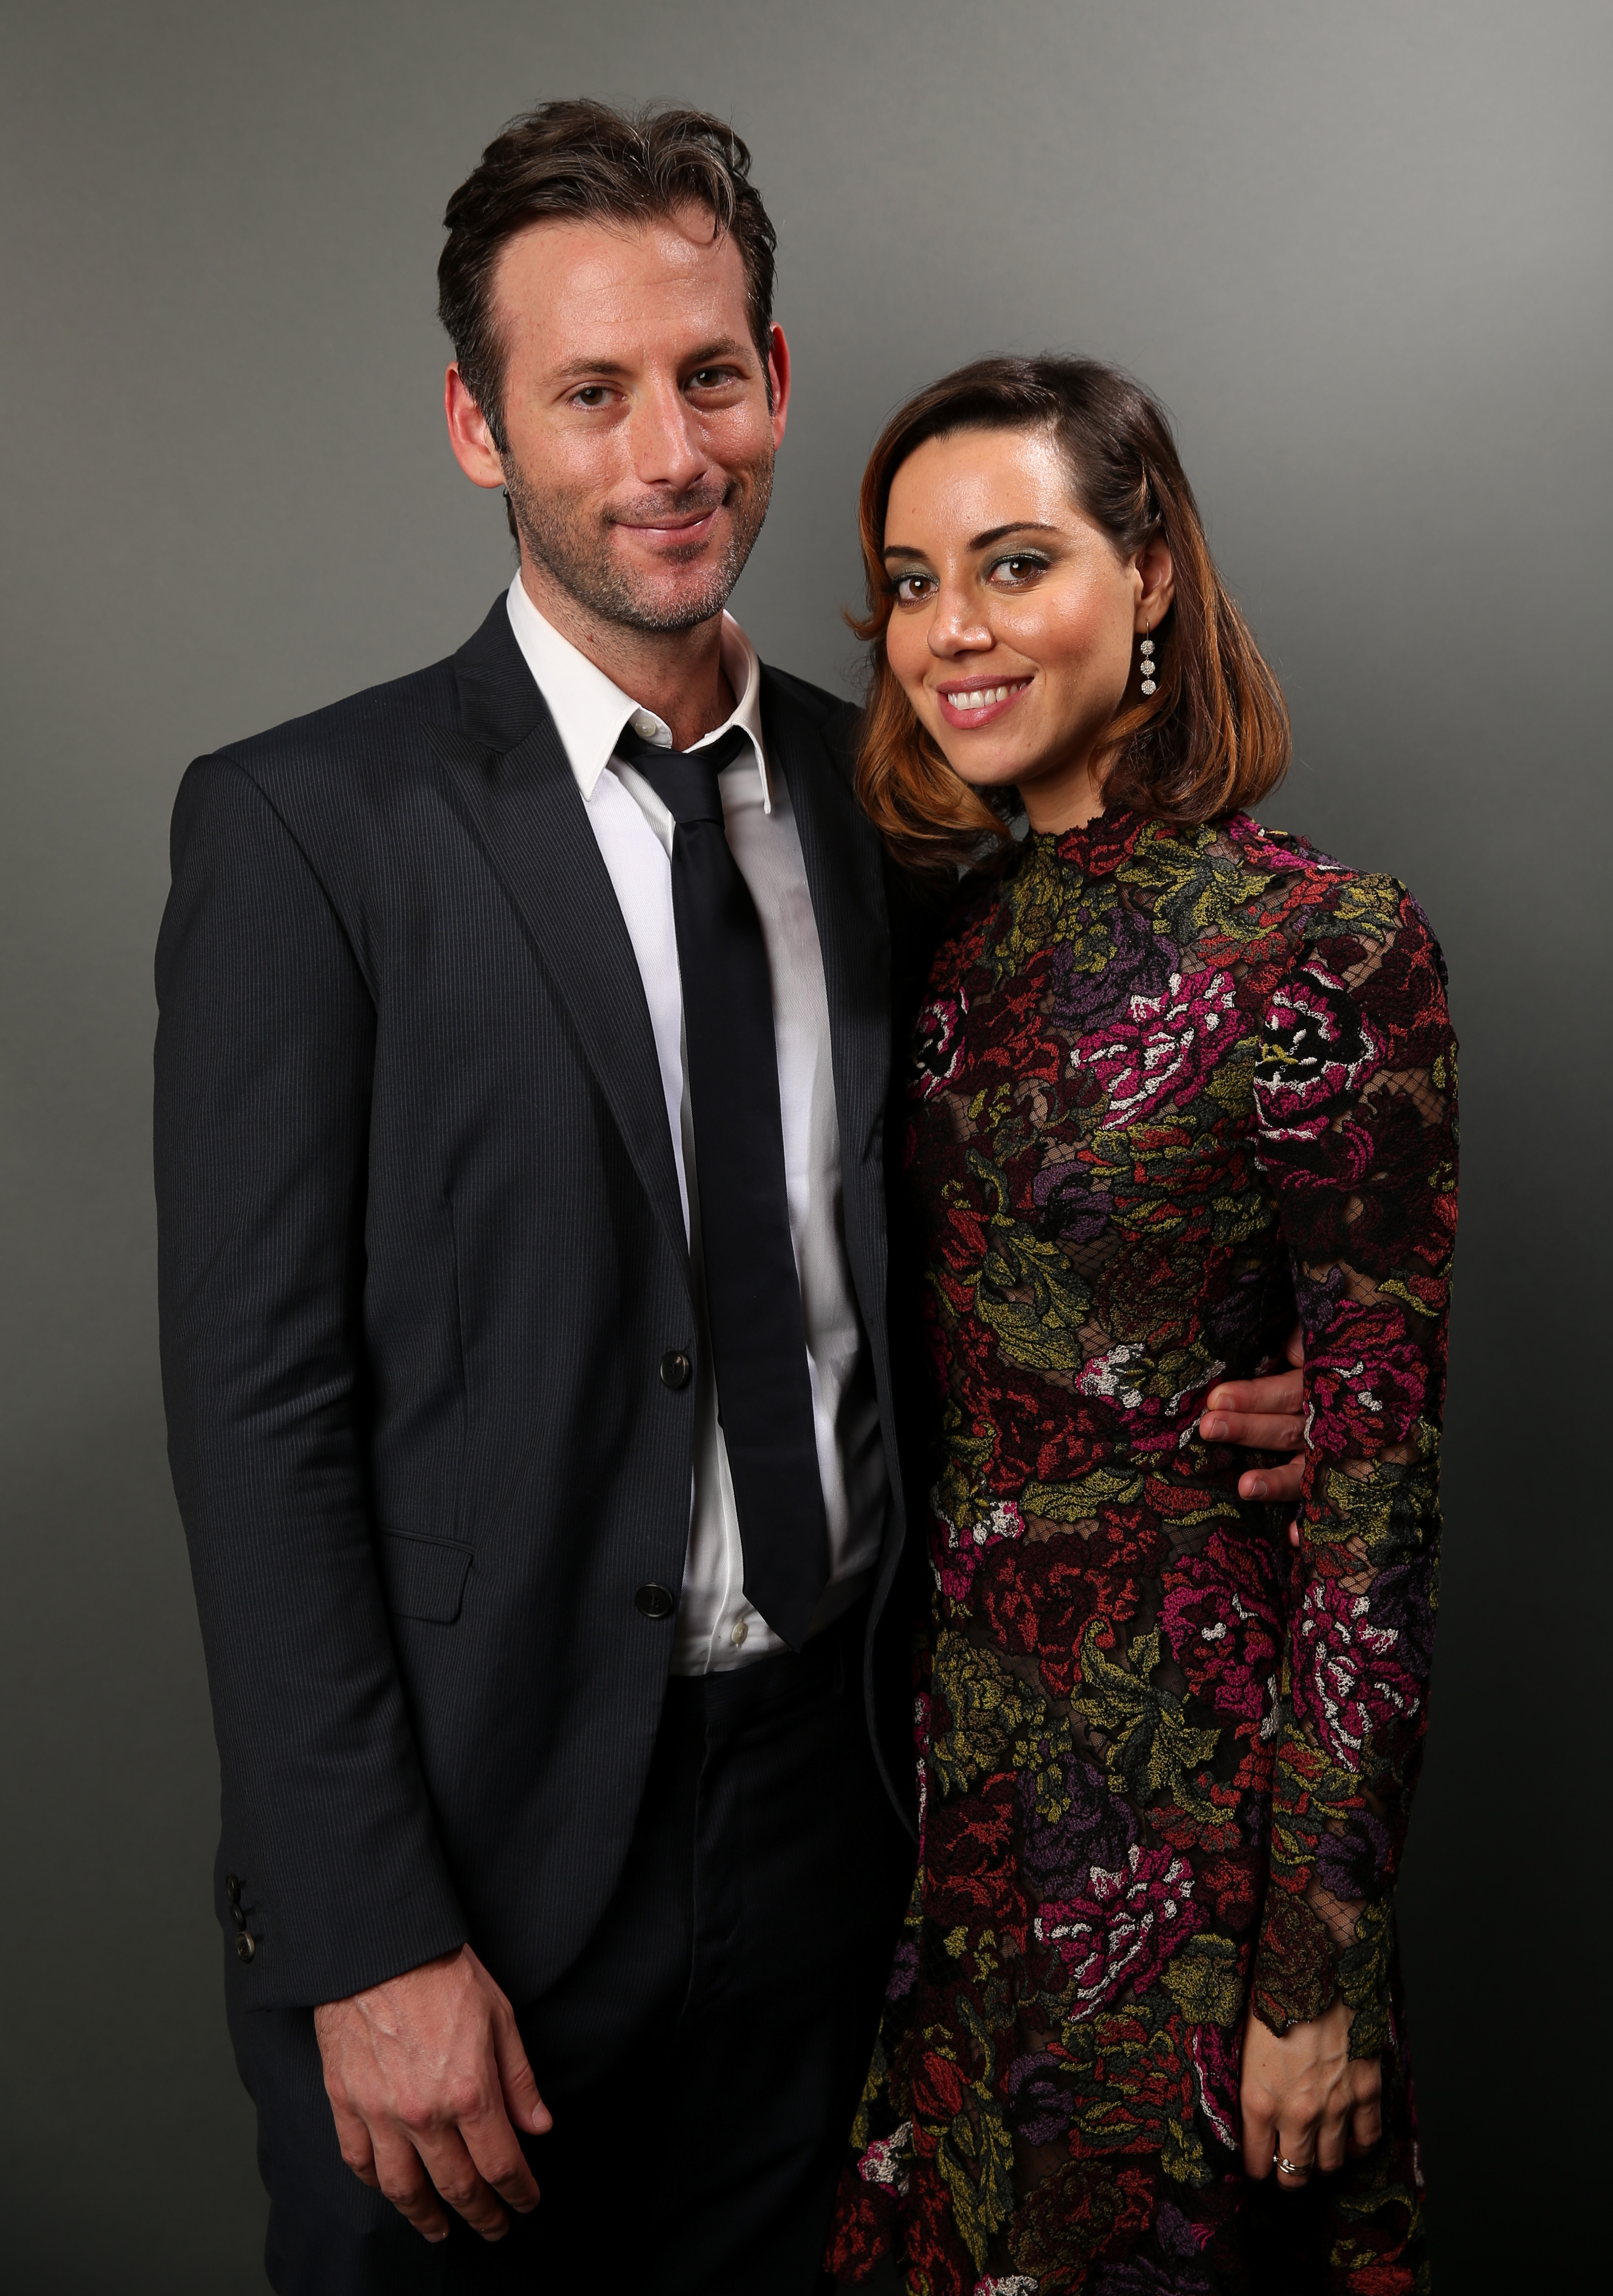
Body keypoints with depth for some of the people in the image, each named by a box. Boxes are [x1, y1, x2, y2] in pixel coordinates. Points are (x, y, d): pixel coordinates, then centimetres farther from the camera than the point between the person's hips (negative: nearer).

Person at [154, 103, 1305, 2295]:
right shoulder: (306, 825, -12)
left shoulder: (873, 793, 4)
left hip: (827, 1804, 5)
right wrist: (371, 1944, -15)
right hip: (478, 1843, -4)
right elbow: (258, 1413, -14)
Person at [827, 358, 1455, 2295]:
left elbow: (1384, 1480, -16)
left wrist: (1324, 1965, -15)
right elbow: (922, 1379, 9)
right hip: (952, 1738, 6)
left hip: (1186, 1774, -5)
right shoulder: (955, 929, 3)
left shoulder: (1328, 949, -16)